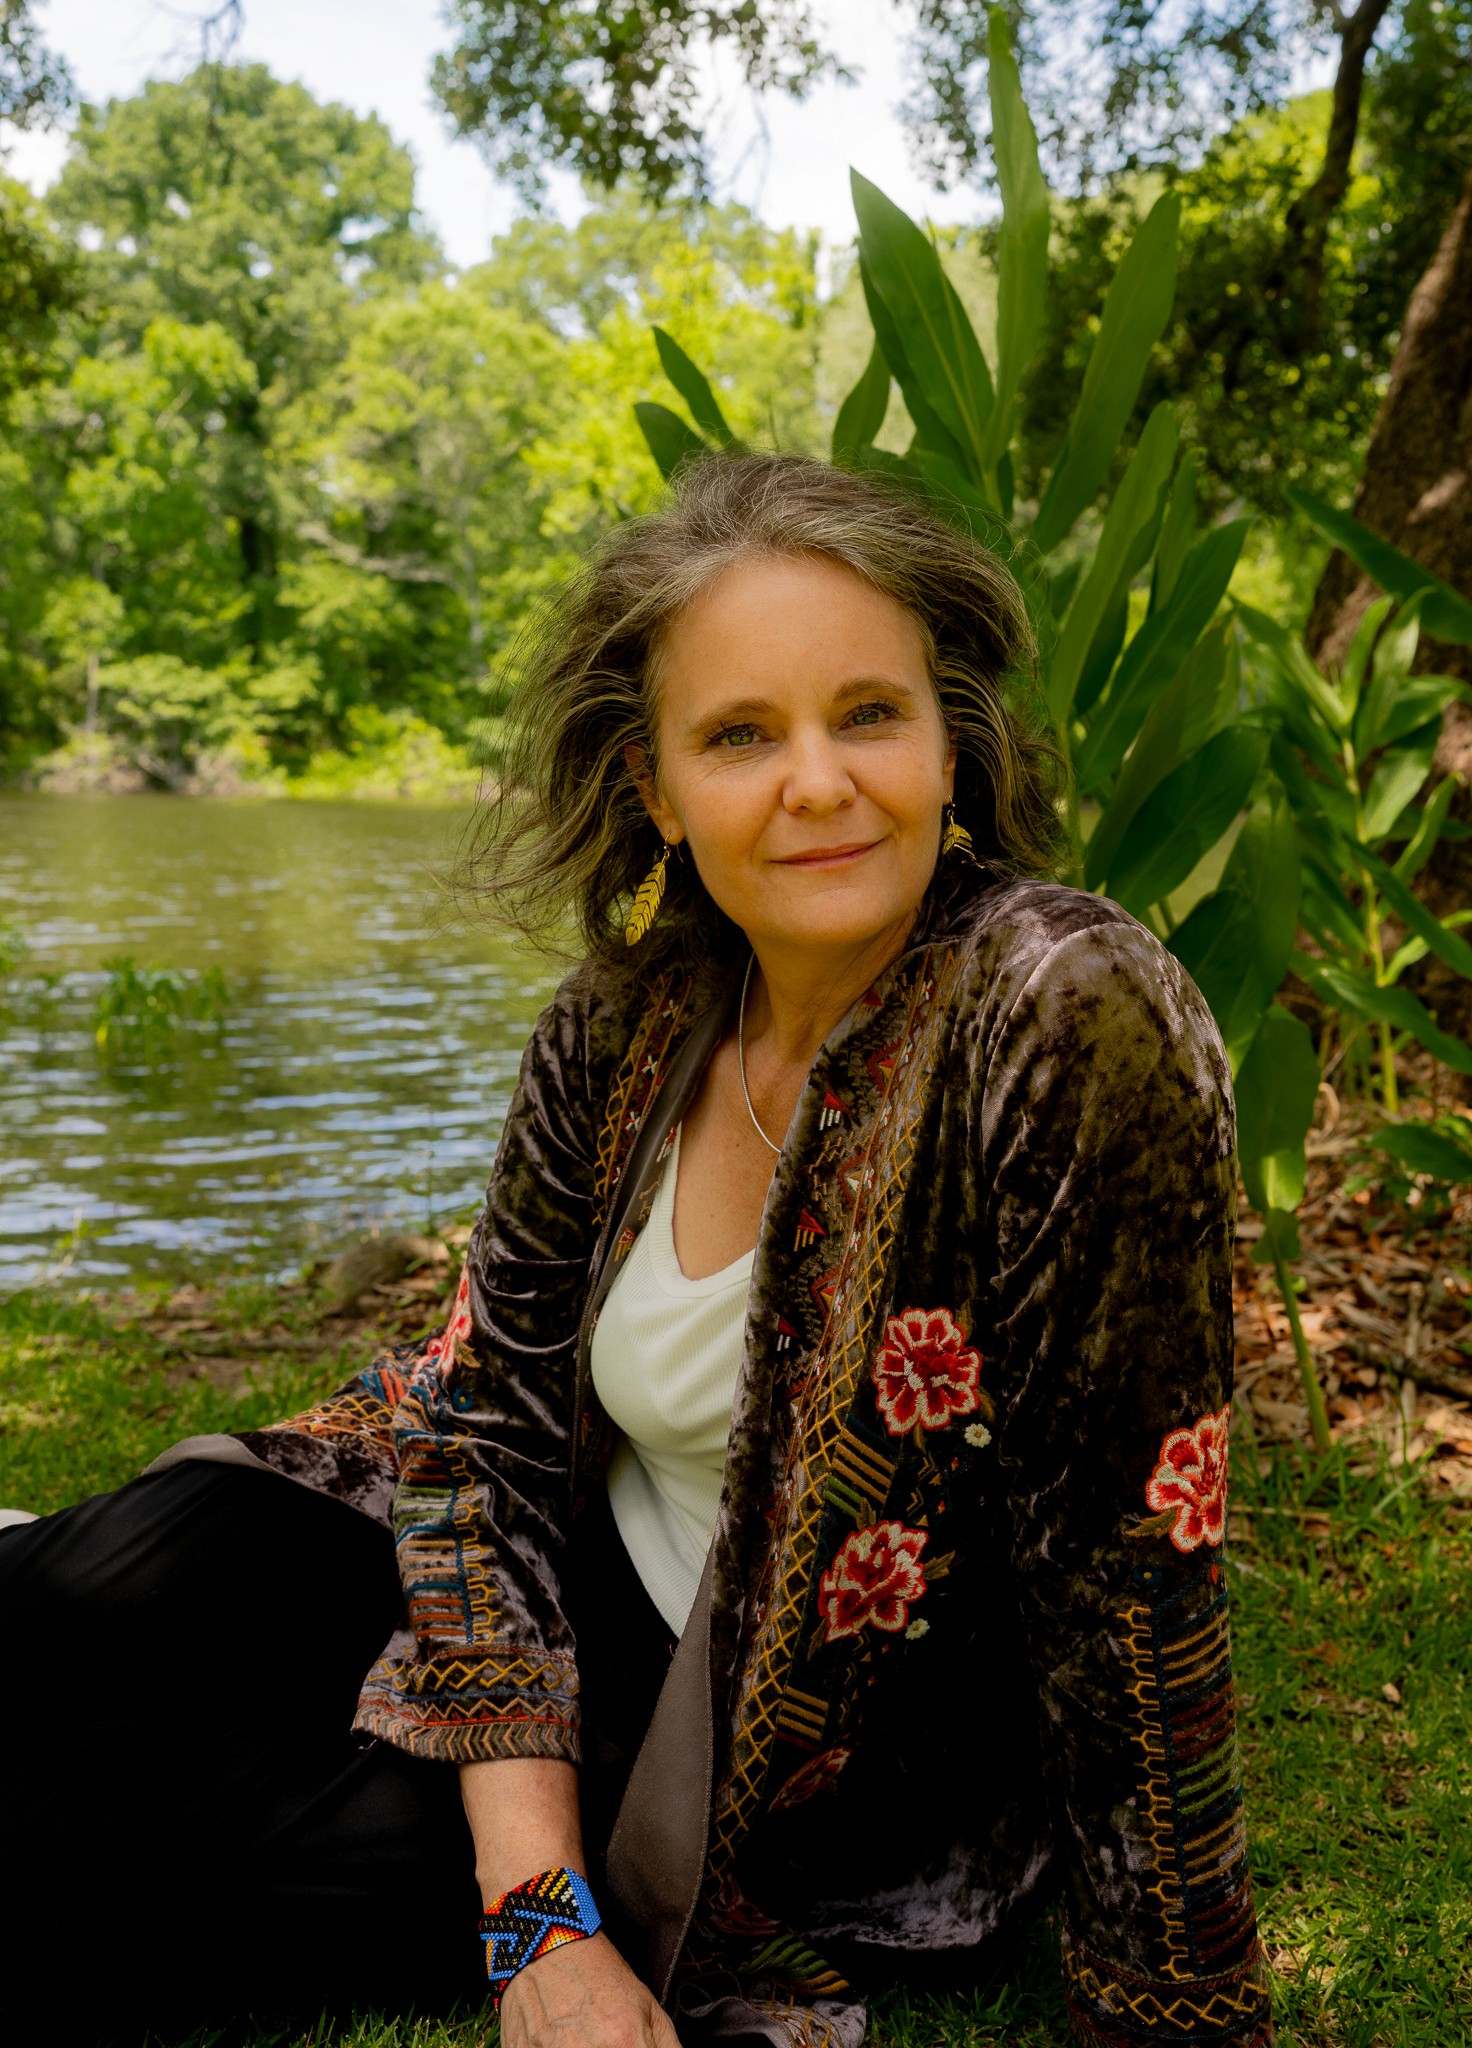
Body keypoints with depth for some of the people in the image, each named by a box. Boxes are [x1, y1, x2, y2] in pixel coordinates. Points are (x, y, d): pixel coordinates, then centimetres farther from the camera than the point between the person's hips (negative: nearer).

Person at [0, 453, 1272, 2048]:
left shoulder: (1074, 1022, -28)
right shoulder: (632, 1015, -10)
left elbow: (1128, 1580, -25)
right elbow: (494, 1406, -9)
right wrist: (542, 1916, -16)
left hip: (849, 1780, -4)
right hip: (609, 1594, 4)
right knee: (149, 1576, -14)